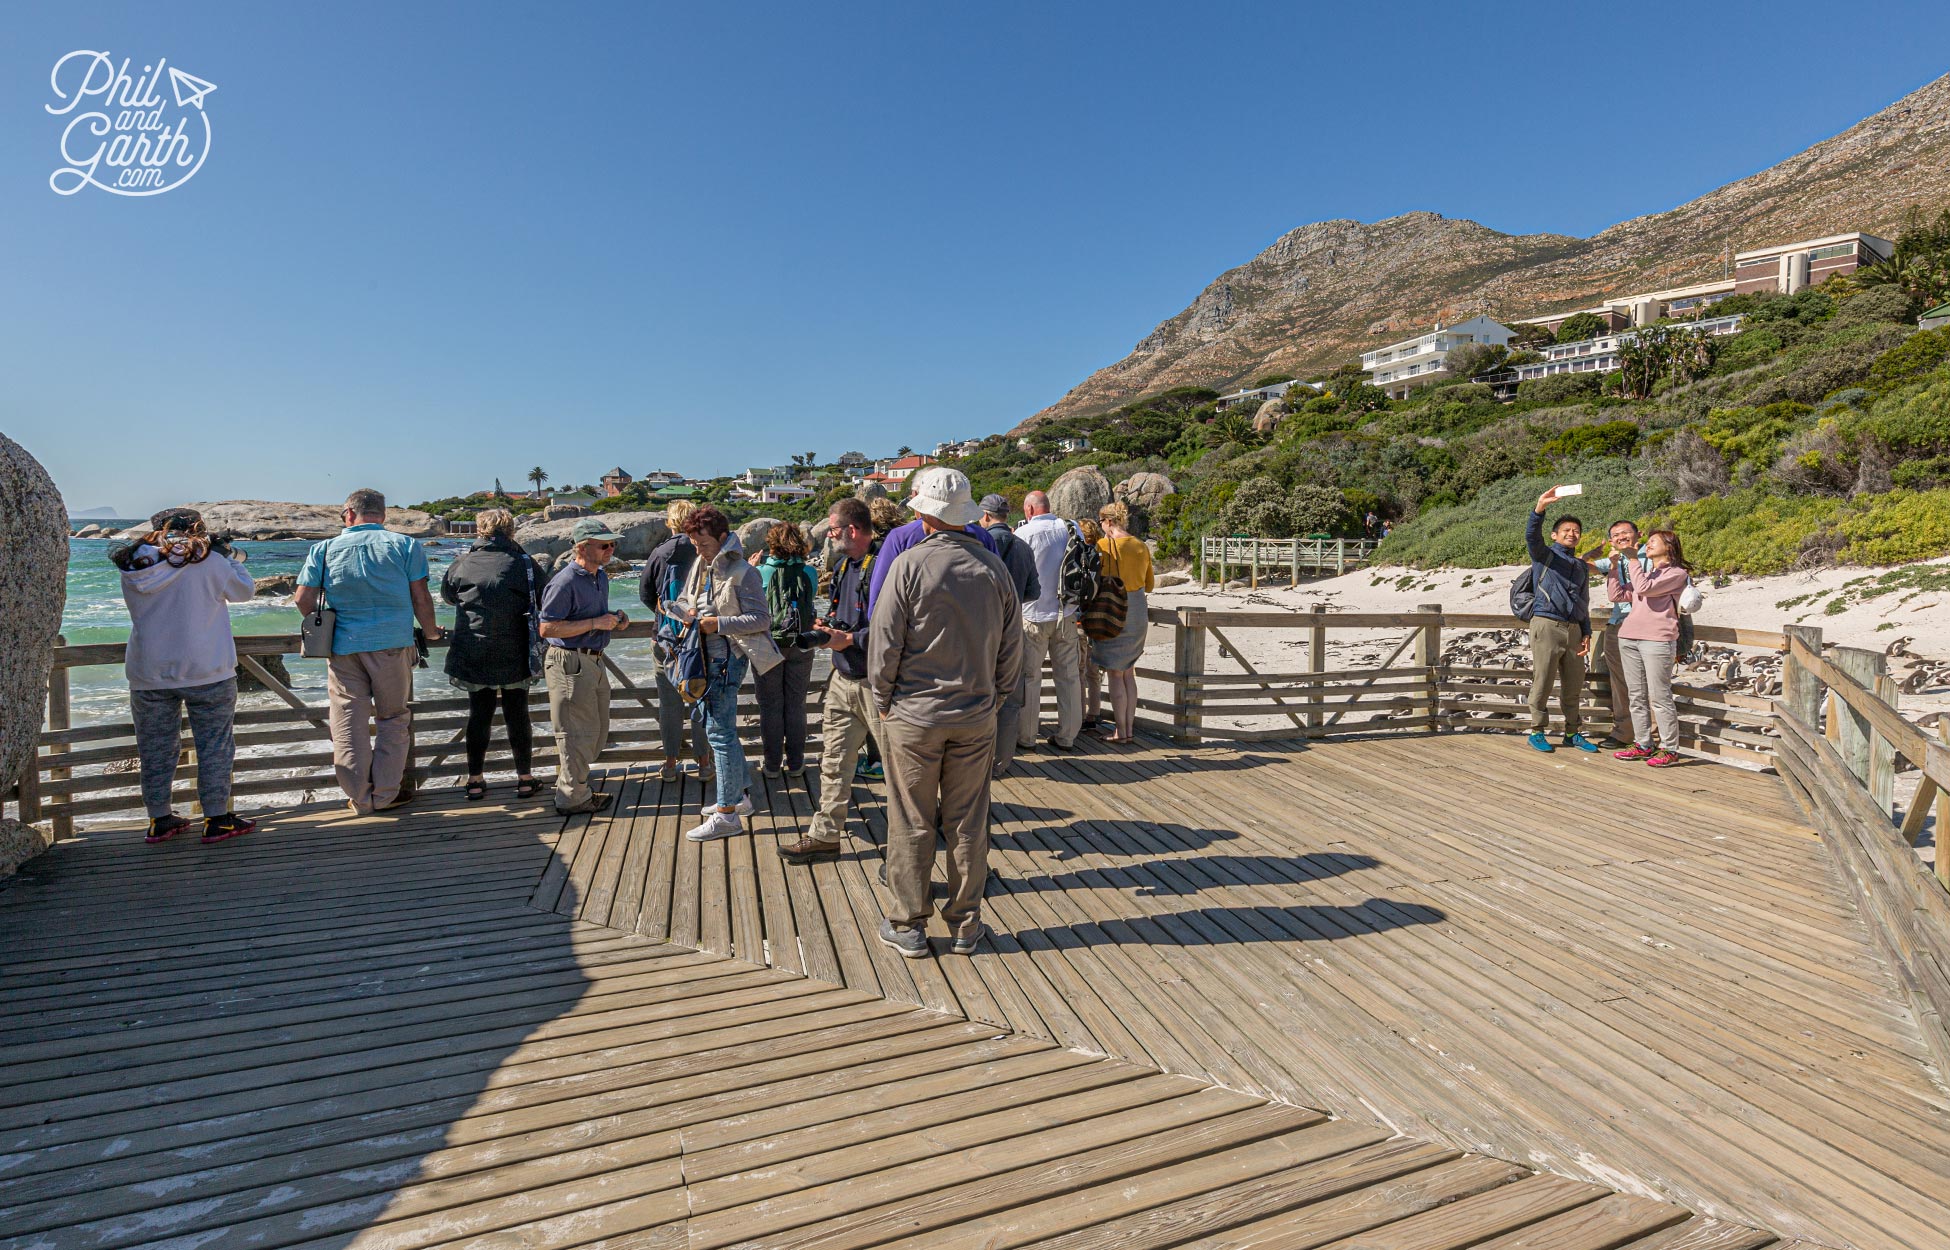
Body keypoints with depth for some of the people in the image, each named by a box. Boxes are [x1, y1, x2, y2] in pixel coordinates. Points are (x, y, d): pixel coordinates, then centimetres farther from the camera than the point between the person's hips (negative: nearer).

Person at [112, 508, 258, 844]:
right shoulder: (208, 561, -10)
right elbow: (245, 591, 1)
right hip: (206, 672, -4)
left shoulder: (133, 568, 3)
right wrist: (230, 557, 13)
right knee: (214, 745, 4)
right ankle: (217, 819, 6)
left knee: (155, 748, 14)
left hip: (148, 674, 4)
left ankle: (159, 820, 21)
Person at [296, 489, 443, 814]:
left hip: (343, 645, 1)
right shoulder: (404, 545, 1)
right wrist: (431, 631, 15)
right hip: (392, 643, -1)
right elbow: (420, 598, -1)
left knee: (348, 721, 8)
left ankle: (359, 798, 13)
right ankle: (385, 794, 13)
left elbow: (303, 598, 3)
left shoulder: (325, 549, 5)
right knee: (393, 718, 10)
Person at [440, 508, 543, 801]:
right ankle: (525, 779, 14)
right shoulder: (524, 564, -7)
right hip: (515, 657, -1)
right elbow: (545, 602, 0)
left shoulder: (461, 565, -2)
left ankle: (475, 780, 17)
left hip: (473, 656, 2)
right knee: (517, 716, 8)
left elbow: (446, 594, 17)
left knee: (478, 715, 13)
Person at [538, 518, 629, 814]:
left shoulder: (601, 576, 12)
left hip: (593, 661, 10)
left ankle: (569, 782, 34)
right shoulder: (565, 581, -18)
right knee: (578, 731, -1)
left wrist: (614, 620, 6)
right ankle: (573, 798, 11)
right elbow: (547, 628, -21)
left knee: (598, 730, 18)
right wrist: (595, 623, -23)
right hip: (569, 663, -10)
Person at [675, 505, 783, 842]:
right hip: (708, 655, 9)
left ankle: (727, 814, -1)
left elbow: (762, 619, -16)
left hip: (727, 656, -9)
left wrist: (719, 623, -23)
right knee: (714, 725, 17)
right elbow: (684, 599, 22)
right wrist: (687, 610, -2)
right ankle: (741, 793, 30)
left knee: (720, 731, -8)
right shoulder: (701, 564, 11)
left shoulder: (741, 572, -14)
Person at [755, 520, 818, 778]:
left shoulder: (760, 573, -10)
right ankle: (795, 763, 17)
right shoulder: (808, 573, -6)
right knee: (796, 706, 11)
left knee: (770, 706, 9)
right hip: (801, 647, 1)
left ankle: (772, 764, 15)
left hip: (769, 645, -1)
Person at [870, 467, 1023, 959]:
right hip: (976, 717, 3)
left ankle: (908, 926, 20)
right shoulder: (994, 568, 0)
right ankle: (965, 926, 22)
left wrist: (883, 702, 5)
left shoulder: (911, 564, -12)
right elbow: (1011, 650, 5)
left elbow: (884, 644, -9)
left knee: (911, 824, 8)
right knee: (968, 823, 12)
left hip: (914, 715, -3)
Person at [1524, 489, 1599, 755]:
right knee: (1543, 683, -2)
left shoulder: (1583, 567, 21)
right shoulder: (1545, 555, 4)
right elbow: (1531, 536, -18)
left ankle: (1572, 733, 19)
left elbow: (1584, 603, 22)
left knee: (1574, 686, 9)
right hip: (1547, 625, -6)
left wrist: (1586, 634, 11)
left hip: (1574, 630, 6)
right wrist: (1540, 508, -35)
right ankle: (1537, 732, 8)